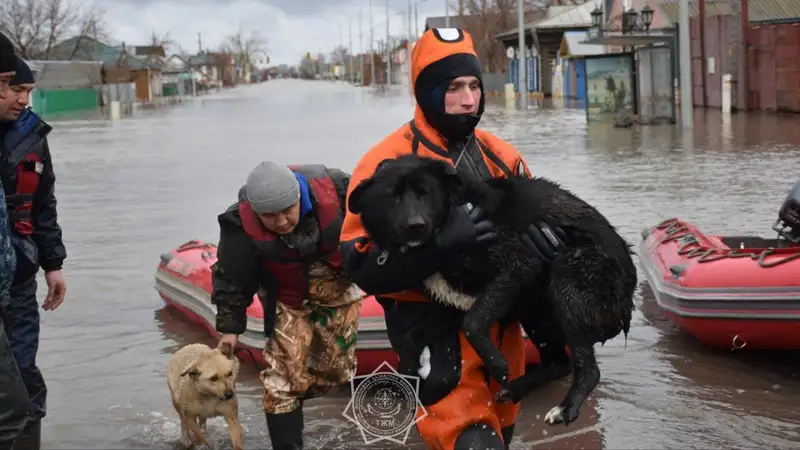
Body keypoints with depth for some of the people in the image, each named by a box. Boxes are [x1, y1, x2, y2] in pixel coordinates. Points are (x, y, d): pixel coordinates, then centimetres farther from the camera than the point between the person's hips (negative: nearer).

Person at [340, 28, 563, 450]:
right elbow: (361, 264, -18)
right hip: (433, 326, -6)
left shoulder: (501, 156, 4)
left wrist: (536, 231, -11)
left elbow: (536, 216, 14)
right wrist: (440, 240, -32)